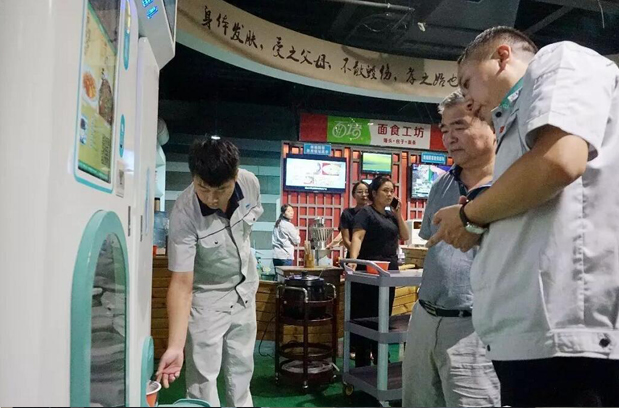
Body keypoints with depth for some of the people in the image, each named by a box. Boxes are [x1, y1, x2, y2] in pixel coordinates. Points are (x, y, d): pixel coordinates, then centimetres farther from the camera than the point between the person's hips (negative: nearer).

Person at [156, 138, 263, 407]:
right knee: (203, 375, -2)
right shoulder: (183, 215, -34)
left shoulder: (250, 183, -21)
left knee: (241, 365, 18)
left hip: (244, 288, 4)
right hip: (207, 296, -4)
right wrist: (175, 346, -39)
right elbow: (181, 284, -32)